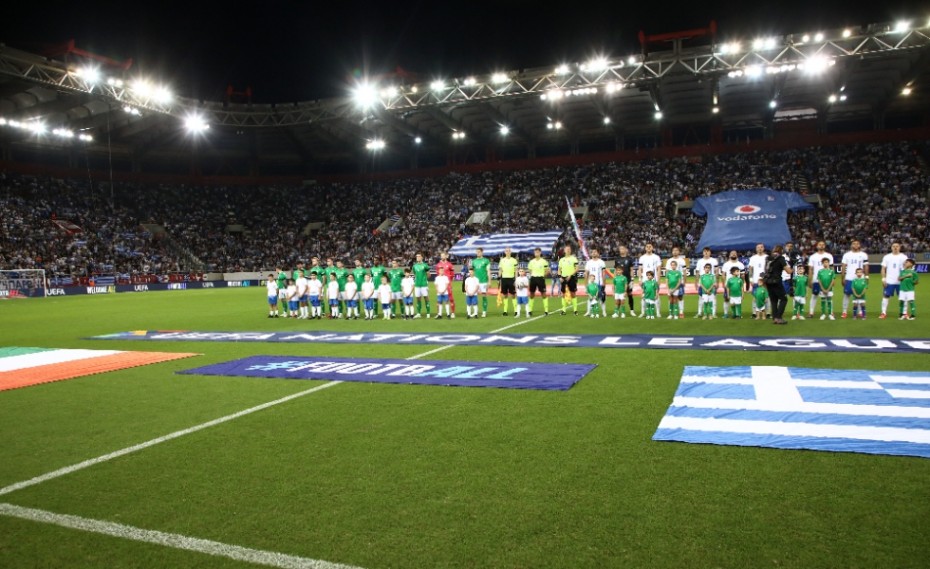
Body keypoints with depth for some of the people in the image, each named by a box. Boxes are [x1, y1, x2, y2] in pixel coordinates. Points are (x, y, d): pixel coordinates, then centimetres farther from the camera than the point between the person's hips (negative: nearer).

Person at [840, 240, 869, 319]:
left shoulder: (863, 255, 5)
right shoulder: (847, 254, 4)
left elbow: (866, 267, 5)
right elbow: (843, 266, 3)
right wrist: (843, 278, -2)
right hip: (849, 279, 0)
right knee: (846, 294, 1)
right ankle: (844, 312, 5)